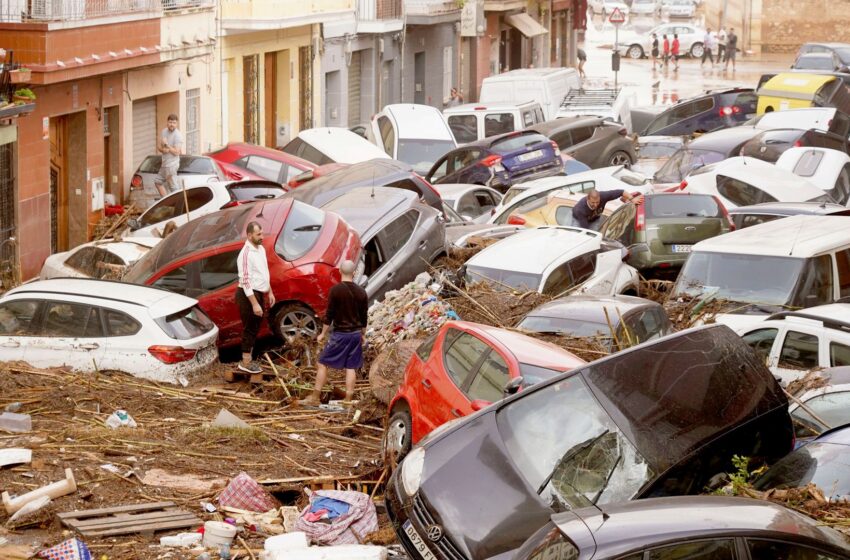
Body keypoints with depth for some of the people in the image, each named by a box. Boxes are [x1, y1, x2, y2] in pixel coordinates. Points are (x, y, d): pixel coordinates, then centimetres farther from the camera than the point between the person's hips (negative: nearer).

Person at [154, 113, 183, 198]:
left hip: (172, 165, -9)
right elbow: (158, 147, 7)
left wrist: (166, 145, -19)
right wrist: (162, 149, -15)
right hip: (165, 164, 9)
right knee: (158, 182, 19)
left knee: (173, 187, -7)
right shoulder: (164, 132, 6)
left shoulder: (178, 135, -16)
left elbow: (176, 152, -20)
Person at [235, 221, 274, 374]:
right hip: (248, 295, -9)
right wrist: (254, 304, -26)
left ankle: (249, 359, 26)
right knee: (250, 329, -2)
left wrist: (270, 292, 20)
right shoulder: (246, 254, -23)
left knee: (255, 328, 16)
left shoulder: (261, 249, 7)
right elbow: (245, 281, -25)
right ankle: (245, 363, 7)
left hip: (259, 293, 9)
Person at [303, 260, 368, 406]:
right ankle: (348, 400, 9)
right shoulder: (361, 292, 1)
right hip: (356, 334, 4)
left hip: (340, 334, -4)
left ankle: (315, 397, 6)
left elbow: (329, 315, -10)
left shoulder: (336, 290, -12)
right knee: (351, 367, 8)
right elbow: (364, 317, 9)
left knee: (323, 363, 6)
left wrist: (323, 333, 0)